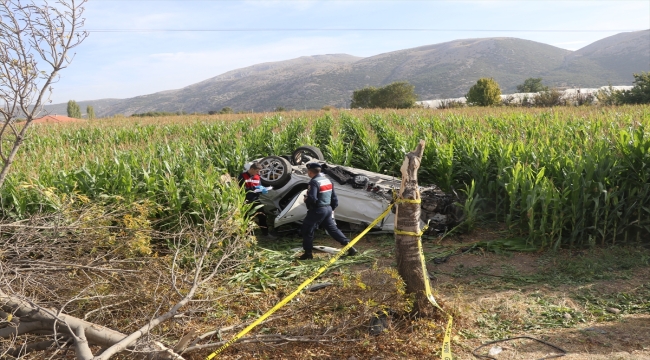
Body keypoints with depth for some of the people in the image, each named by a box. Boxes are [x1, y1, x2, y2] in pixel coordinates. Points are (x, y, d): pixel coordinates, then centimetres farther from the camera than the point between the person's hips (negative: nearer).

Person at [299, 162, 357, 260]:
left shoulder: (314, 182, -18)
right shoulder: (327, 180, 10)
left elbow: (312, 199, -27)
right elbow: (334, 197, 15)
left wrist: (306, 200, -7)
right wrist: (333, 208, 23)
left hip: (317, 210, -8)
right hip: (328, 209, 8)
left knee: (307, 230, 6)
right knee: (333, 229, 15)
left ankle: (308, 253, 11)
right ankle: (349, 246, 11)